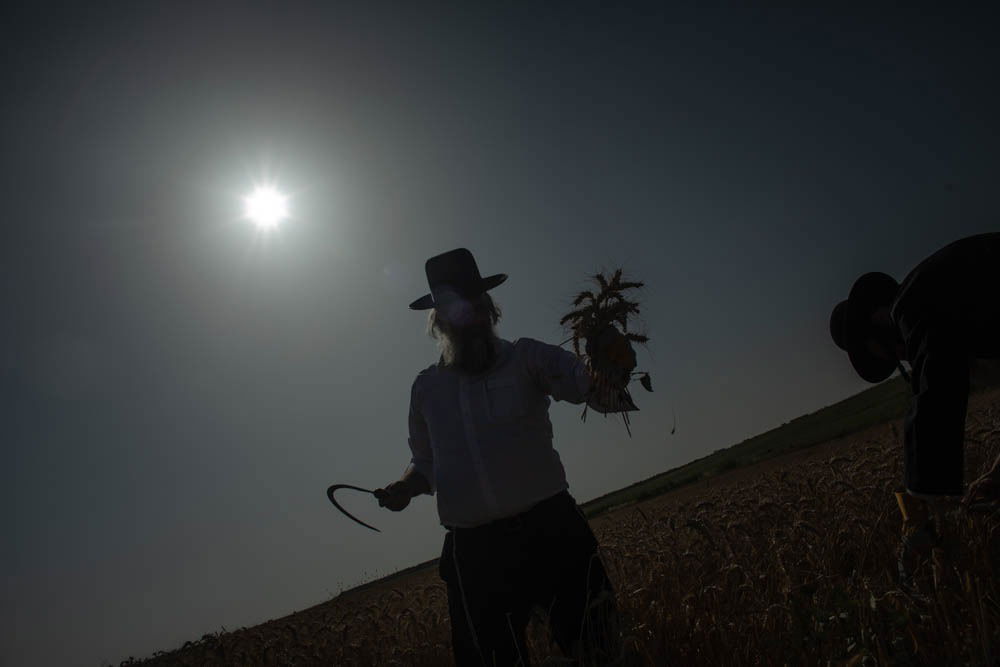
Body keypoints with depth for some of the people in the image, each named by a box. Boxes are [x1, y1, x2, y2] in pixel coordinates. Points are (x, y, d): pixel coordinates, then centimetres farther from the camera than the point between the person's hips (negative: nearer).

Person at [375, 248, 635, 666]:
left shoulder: (526, 359, 0)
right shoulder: (426, 388, 9)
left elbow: (599, 393, -12)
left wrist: (612, 367, -35)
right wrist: (405, 488, 0)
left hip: (552, 533, -2)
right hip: (474, 552, 2)